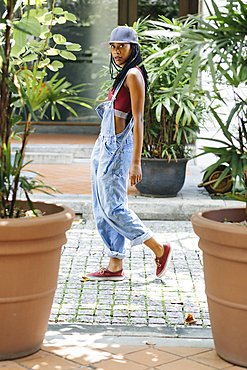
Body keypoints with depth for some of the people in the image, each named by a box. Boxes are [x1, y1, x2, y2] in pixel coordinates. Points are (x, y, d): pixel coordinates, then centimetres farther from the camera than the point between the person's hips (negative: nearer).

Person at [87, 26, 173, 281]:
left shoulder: (134, 75, -13)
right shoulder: (122, 75, 16)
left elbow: (138, 121, -18)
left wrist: (135, 162, -23)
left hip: (117, 146, -10)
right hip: (104, 145, 10)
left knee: (113, 208, -8)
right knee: (102, 208, 8)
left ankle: (160, 250, 4)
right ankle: (115, 267, 12)